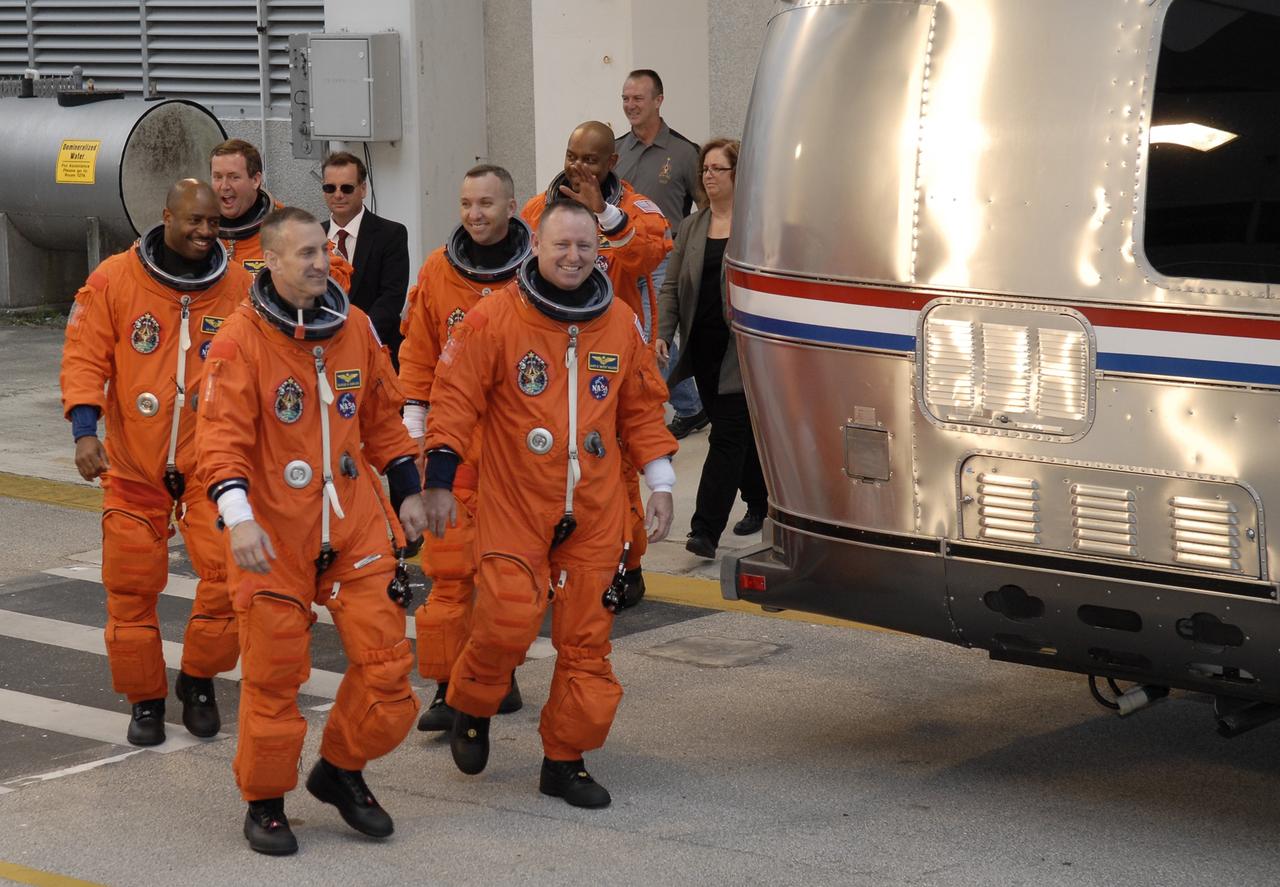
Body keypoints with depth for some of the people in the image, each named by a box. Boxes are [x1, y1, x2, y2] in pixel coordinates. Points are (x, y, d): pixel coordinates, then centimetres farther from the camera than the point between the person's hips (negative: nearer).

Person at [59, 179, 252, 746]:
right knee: (131, 585, 6)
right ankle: (145, 699, 22)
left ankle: (199, 679, 15)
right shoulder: (114, 280, -6)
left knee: (229, 569, -9)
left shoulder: (238, 287, -3)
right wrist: (85, 431, -17)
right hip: (133, 464, 0)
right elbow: (85, 358, -6)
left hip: (210, 462, 0)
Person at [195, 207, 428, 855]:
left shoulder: (355, 328, 4)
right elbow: (221, 436, -18)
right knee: (273, 672, 2)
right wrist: (237, 515, -30)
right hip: (273, 532, -4)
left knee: (385, 654, 1)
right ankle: (265, 802, 20)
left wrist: (408, 491, 17)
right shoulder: (241, 340, -12)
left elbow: (382, 418, 16)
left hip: (355, 522, 4)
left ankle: (341, 770, 24)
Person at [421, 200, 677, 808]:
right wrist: (438, 482, -6)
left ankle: (565, 759, 16)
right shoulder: (494, 320, -5)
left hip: (595, 512, 4)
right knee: (508, 619, -14)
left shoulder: (621, 325, 7)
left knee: (587, 635, 4)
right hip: (513, 507, -4)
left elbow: (642, 410, 17)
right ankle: (471, 710, 16)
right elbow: (455, 399, -3)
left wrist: (660, 485, 12)